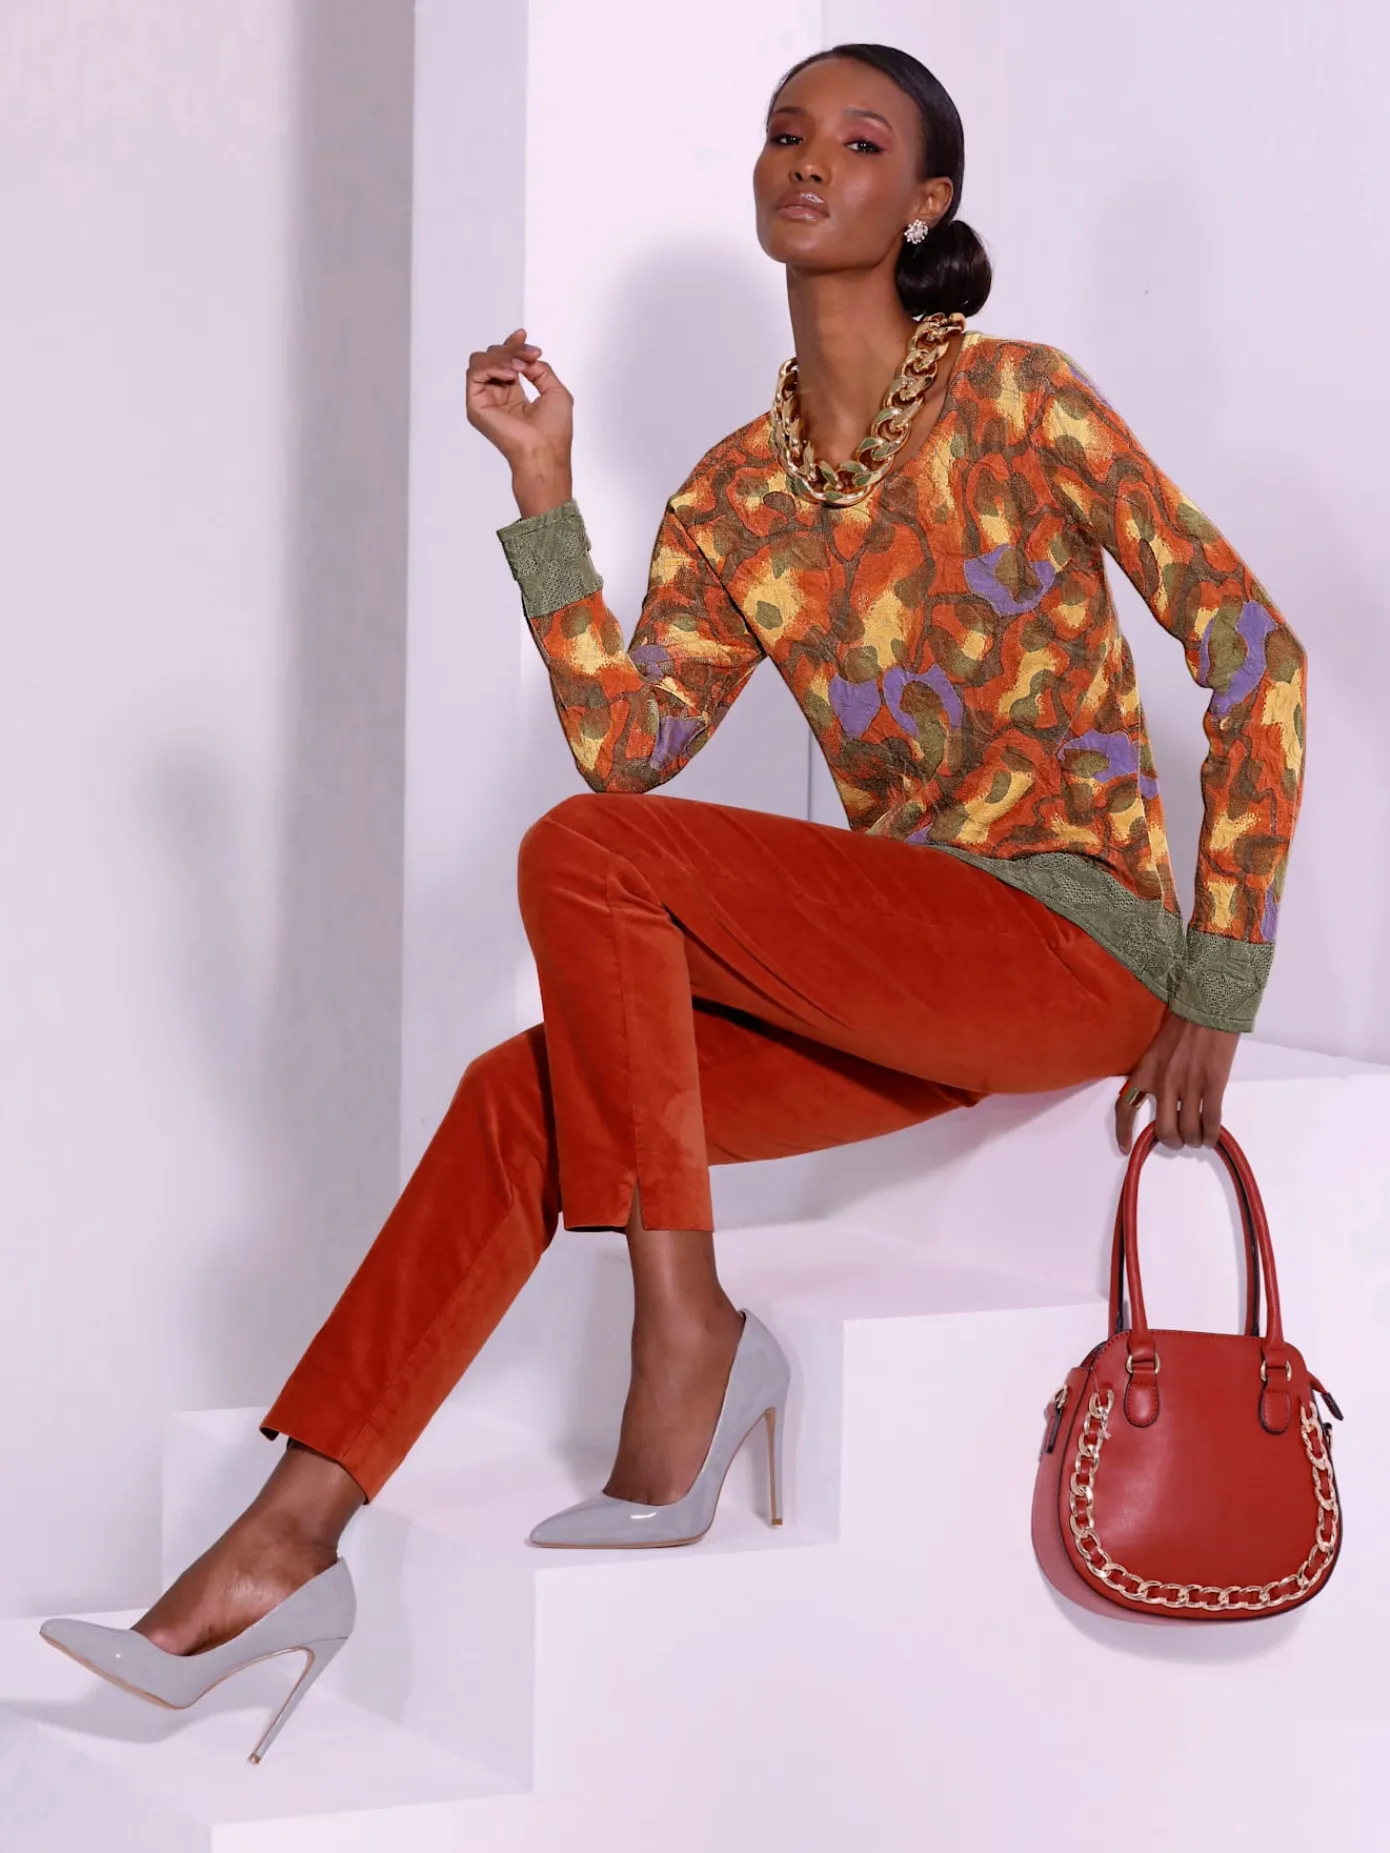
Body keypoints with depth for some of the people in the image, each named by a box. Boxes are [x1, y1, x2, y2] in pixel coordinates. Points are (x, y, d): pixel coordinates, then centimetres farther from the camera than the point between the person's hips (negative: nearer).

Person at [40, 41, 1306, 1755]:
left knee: (582, 856, -22)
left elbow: (1249, 648, -6)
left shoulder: (1016, 398, -3)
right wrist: (543, 490, -8)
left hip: (1079, 938, -6)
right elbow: (626, 750, -1)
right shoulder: (731, 500, 13)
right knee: (522, 1094, -13)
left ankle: (687, 1332, -13)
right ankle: (289, 1534, -12)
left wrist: (1224, 978, -10)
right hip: (898, 970, 6)